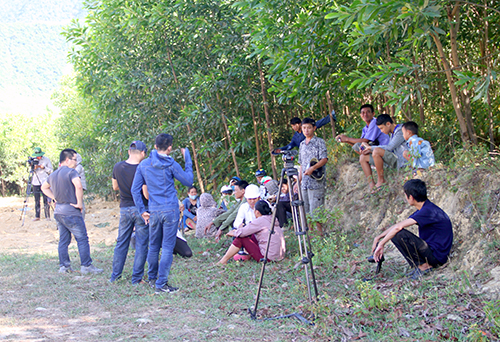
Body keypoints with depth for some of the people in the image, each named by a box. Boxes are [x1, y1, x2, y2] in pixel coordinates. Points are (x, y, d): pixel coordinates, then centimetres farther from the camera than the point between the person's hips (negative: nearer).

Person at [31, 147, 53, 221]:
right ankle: (37, 216, 9)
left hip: (44, 182, -2)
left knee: (46, 200, -6)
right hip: (35, 182, 3)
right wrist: (34, 168, -17)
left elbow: (51, 170, 2)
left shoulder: (46, 160, 2)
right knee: (37, 200, 4)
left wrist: (44, 167, -13)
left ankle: (47, 216, -2)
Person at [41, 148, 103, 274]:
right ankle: (86, 266, 0)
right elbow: (78, 186, -29)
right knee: (82, 239, -1)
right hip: (71, 212, -8)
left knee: (63, 240, 14)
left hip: (58, 211, 8)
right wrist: (79, 203, -17)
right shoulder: (70, 172, -13)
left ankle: (63, 266, 16)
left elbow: (44, 187, 29)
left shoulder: (53, 174, 13)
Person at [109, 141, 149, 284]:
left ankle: (115, 275, 21)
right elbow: (147, 194, -17)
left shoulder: (118, 167, -2)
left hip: (124, 209, 5)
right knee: (141, 245, 4)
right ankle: (136, 278, 7)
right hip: (141, 209, -5)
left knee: (121, 243, 16)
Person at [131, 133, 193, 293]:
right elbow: (188, 181, 0)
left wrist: (142, 210, 10)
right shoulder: (170, 165, -8)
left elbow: (135, 190, 6)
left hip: (153, 211, 4)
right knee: (167, 247, -1)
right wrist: (187, 159, 5)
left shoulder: (143, 165, 5)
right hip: (170, 211, -4)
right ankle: (161, 284, -2)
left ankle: (152, 278, 31)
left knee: (154, 246, 17)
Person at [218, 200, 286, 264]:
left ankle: (223, 261, 7)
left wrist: (233, 233, 13)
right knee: (252, 236, 22)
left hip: (269, 257, -9)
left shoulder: (260, 221, -12)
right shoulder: (273, 220, 13)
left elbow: (242, 232, -8)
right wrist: (237, 231, 26)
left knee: (240, 238, -1)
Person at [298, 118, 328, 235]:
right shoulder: (302, 144, 18)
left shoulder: (319, 142, -2)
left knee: (316, 211, -10)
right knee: (306, 211, 7)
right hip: (305, 183, 7)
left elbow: (324, 159, -11)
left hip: (316, 182, -7)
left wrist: (312, 168, -25)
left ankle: (320, 233, -5)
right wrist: (298, 181, 18)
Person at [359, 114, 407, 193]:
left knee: (377, 151, -34)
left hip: (400, 161, -10)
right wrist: (370, 150, 7)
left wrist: (370, 147, -15)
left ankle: (381, 180, -19)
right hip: (392, 159, 10)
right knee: (363, 157, 5)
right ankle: (372, 185, -9)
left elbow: (389, 147, -24)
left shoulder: (400, 131, -15)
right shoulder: (393, 133, 16)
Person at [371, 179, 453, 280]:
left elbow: (398, 227, -26)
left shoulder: (428, 211, -21)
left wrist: (381, 244, -19)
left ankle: (423, 265, -11)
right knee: (394, 233, 12)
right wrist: (378, 237, 10)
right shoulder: (423, 209, 10)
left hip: (437, 256, -10)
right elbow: (398, 225, 15)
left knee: (399, 234, -23)